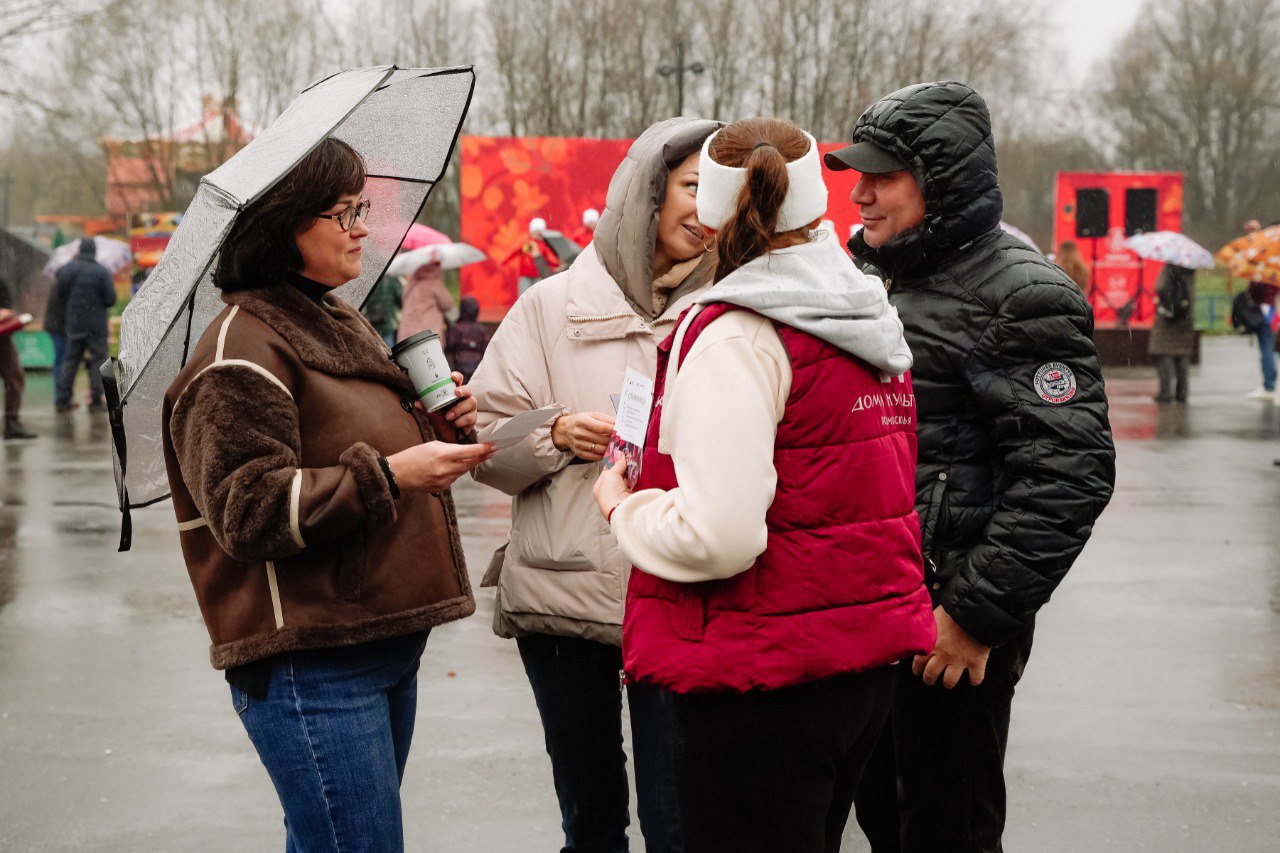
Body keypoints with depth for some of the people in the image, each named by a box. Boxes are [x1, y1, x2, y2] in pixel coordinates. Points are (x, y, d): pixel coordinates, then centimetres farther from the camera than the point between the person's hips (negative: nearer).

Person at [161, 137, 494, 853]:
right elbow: (249, 512, -20)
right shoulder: (242, 348, -13)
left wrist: (437, 427, 9)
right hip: (310, 661, -9)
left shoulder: (345, 324, 17)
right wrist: (389, 474, -24)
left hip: (388, 637, 9)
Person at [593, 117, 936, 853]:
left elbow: (717, 536, -25)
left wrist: (624, 507, -6)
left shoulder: (737, 335, -17)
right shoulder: (873, 328, 10)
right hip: (867, 661, 9)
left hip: (765, 675, -9)